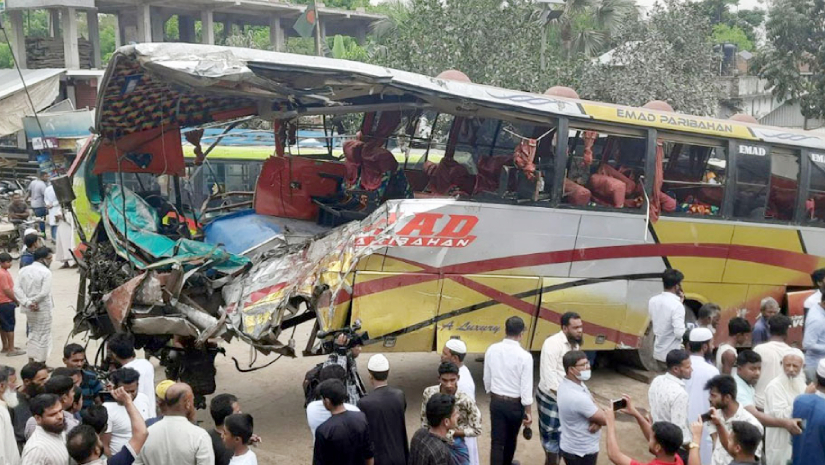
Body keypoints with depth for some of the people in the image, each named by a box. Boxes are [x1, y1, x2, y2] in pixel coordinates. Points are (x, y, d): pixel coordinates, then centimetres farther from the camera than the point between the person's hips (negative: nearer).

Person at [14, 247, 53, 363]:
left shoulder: (24, 270, 6)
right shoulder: (46, 272, -15)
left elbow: (17, 289, -4)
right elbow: (44, 292, -23)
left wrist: (27, 303, -12)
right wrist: (34, 301, -9)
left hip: (28, 309, 7)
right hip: (42, 309, -7)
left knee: (32, 333, 21)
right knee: (43, 335, 5)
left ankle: (31, 361, 23)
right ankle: (41, 364, 11)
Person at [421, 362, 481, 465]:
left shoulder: (465, 401, -21)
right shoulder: (429, 393, -13)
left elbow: (476, 430, -10)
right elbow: (424, 420, 3)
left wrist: (452, 432, -18)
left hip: (456, 448, -2)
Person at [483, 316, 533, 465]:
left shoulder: (492, 350, -8)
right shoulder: (524, 356, -20)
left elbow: (487, 379, 3)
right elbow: (526, 387, -17)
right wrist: (528, 412, -5)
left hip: (496, 401, 2)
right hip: (515, 404, -2)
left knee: (497, 441, 6)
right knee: (511, 438, 23)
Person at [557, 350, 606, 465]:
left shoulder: (567, 384, -2)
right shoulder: (577, 397, -32)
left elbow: (593, 410, 5)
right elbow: (605, 419, -22)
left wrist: (597, 422, -15)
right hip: (582, 451, -9)